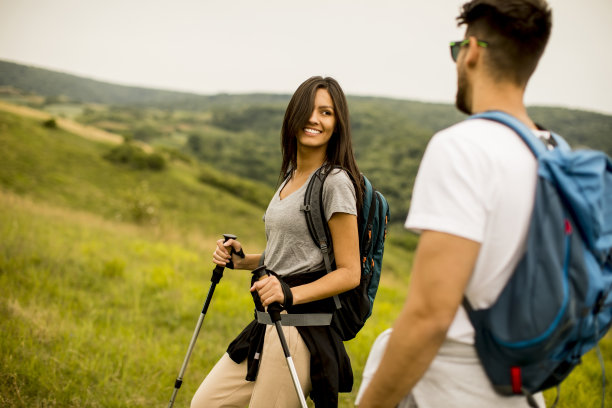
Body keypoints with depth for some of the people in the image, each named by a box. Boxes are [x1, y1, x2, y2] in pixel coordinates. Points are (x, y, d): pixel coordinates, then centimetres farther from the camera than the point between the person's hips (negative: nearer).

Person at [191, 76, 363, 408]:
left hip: (302, 328, -9)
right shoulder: (289, 176, 14)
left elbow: (350, 272, -14)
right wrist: (241, 260, 7)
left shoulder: (335, 182, -13)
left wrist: (291, 293, -25)